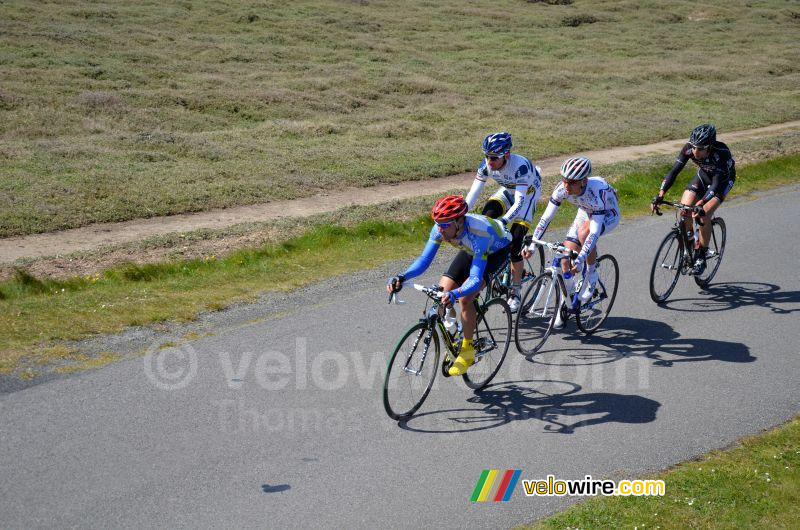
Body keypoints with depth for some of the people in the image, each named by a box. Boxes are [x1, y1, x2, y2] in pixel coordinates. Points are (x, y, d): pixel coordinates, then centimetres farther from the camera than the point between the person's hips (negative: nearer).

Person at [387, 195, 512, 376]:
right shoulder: (440, 228, -27)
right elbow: (424, 259, -24)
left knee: (465, 298, -25)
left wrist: (454, 294, -64)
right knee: (441, 293, -10)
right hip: (470, 250, 6)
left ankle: (467, 351, -9)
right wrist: (402, 277, -41)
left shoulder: (477, 233, -43)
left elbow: (475, 279, -46)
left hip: (496, 250, -6)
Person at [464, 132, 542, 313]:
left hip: (528, 193, -5)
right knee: (487, 215, -26)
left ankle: (515, 293, -2)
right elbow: (473, 193, -23)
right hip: (508, 191, 5)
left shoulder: (520, 166, -38)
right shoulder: (486, 165, -23)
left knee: (514, 244, -15)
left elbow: (519, 202, -42)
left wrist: (503, 221, -56)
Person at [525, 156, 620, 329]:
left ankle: (591, 275, -12)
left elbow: (594, 232, -42)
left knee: (583, 232, -37)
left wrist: (580, 259, -50)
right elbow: (546, 217, -21)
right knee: (565, 258, -6)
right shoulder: (562, 188, -27)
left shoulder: (596, 190, -40)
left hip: (608, 215, -5)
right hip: (585, 213, 5)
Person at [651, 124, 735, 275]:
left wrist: (701, 204, -56)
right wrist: (660, 195, -40)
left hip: (724, 179, -4)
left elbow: (716, 184, -42)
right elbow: (674, 170, -28)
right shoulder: (688, 148, -28)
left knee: (703, 215, -23)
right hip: (704, 174, 4)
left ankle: (701, 258, -8)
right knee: (684, 208, -16)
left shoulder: (721, 153, -39)